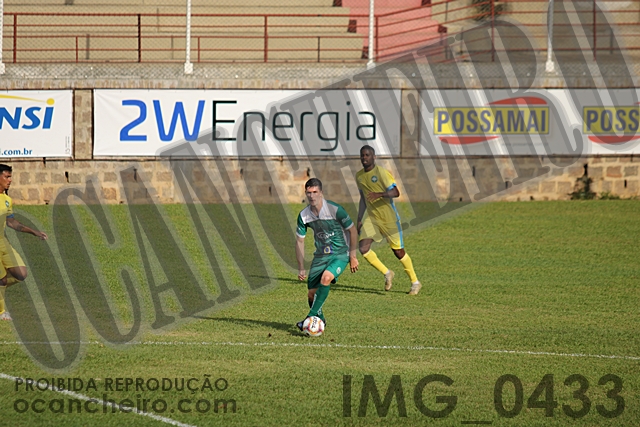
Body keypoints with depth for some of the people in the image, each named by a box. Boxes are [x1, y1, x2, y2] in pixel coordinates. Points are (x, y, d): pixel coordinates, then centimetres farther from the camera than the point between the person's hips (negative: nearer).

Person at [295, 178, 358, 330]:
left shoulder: (335, 209, -18)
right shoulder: (304, 215, -5)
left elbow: (352, 231, -7)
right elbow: (299, 241, 5)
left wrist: (353, 256, -6)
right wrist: (301, 268, 3)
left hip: (340, 255, -5)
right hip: (320, 256, 5)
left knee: (325, 278, -31)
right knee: (311, 293, 1)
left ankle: (311, 317, -26)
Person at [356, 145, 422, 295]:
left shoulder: (382, 173, -14)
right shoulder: (359, 176, 8)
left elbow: (395, 192, -20)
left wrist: (379, 194, -37)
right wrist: (359, 220, 17)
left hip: (388, 217, -6)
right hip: (371, 217, 6)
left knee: (398, 251, 1)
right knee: (364, 249, -12)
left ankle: (415, 282, 20)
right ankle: (387, 274, 9)